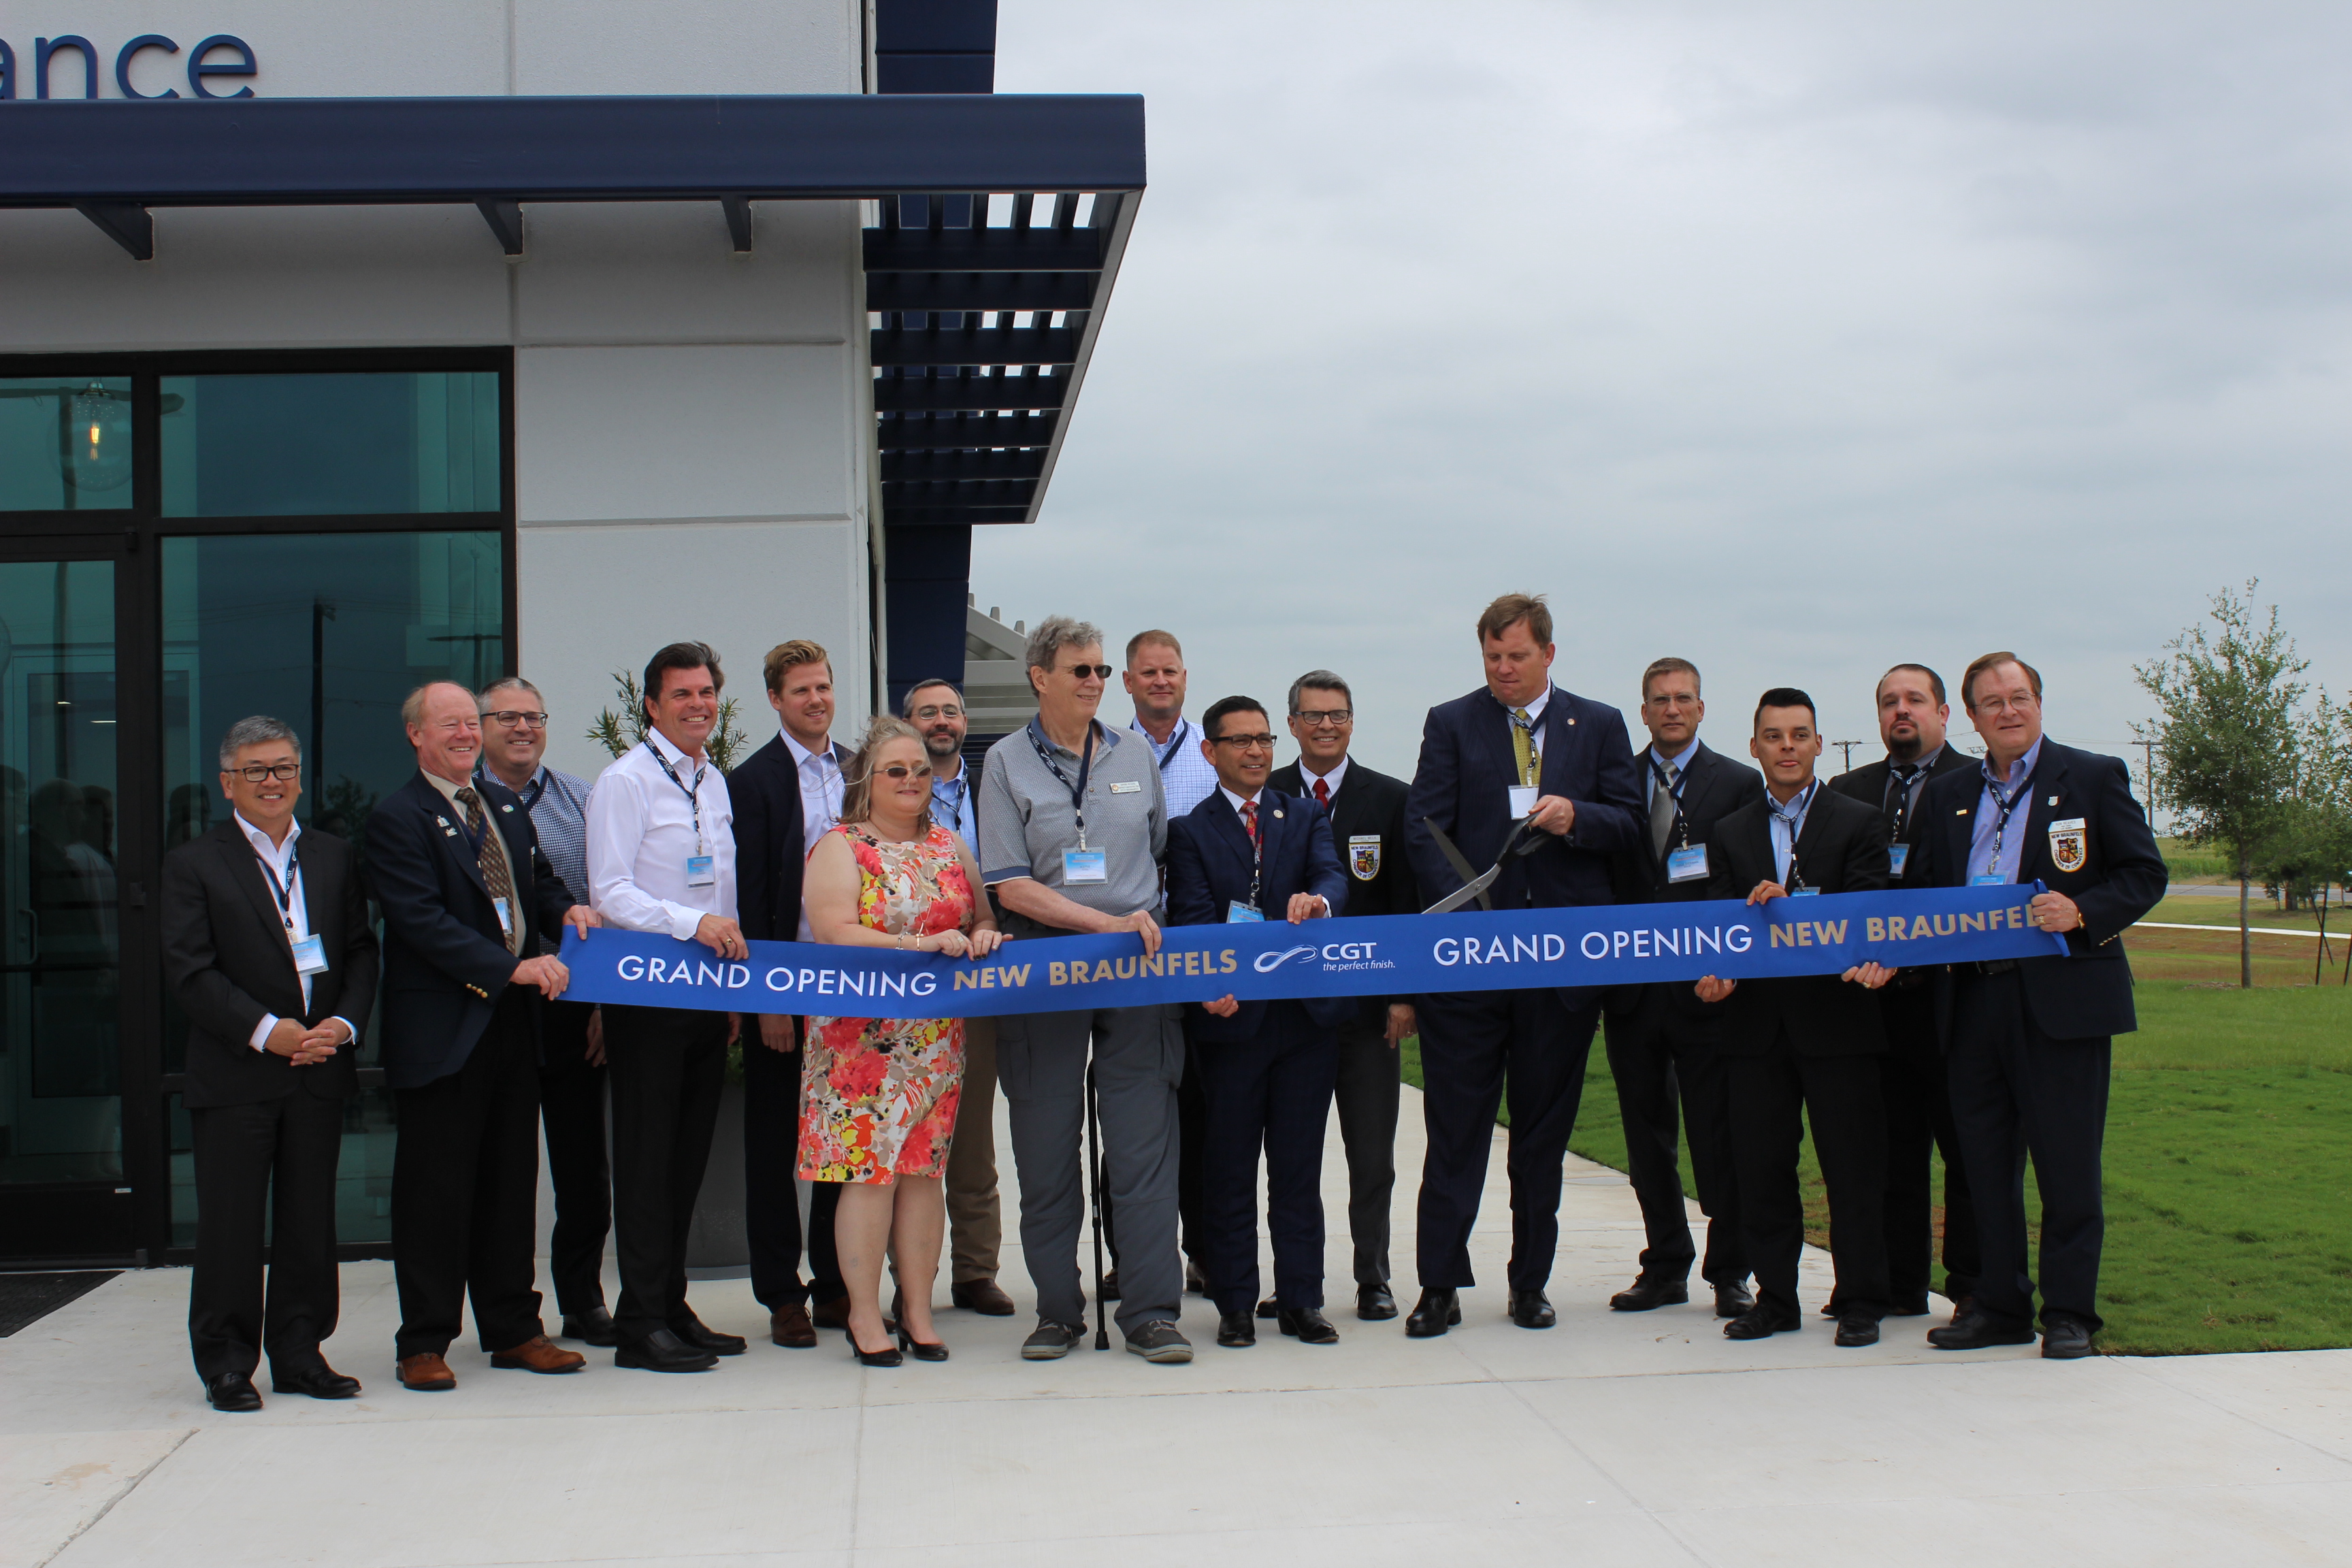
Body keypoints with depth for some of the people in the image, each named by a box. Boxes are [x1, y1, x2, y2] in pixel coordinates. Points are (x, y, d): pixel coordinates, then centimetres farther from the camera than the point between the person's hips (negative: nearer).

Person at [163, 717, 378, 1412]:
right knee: (230, 1224, 0)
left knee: (310, 1218, 7)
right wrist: (266, 1031, -15)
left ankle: (300, 1353, 17)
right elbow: (189, 971, -7)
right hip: (234, 1076, -3)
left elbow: (361, 952, 11)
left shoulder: (334, 857, 14)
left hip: (320, 1069, 4)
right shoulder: (194, 864, 1)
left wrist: (344, 1023, -7)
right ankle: (226, 1363, 11)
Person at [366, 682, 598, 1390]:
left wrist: (567, 908, -2)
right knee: (435, 1190, 0)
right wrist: (514, 968, -23)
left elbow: (537, 877, 22)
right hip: (441, 1031, -7)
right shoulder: (397, 818, -9)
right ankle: (424, 1344, 9)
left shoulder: (504, 805, 15)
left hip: (513, 1021, 7)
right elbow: (424, 921, -18)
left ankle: (513, 1330, 22)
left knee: (512, 1181, 13)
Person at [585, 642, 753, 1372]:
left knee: (689, 1155, 11)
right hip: (647, 995, -7)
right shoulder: (625, 782, -8)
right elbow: (611, 892, -15)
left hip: (708, 994, 7)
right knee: (647, 1156, -4)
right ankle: (641, 1324, 1)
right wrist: (694, 923, -26)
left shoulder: (715, 784, 16)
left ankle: (671, 1307, 20)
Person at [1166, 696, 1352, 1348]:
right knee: (1228, 1168, 4)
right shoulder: (1189, 831, 6)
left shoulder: (1306, 818, 13)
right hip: (1230, 1019, -2)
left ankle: (1300, 1301, 14)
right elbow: (1193, 920, -6)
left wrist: (1317, 898, -30)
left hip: (1308, 1017, 2)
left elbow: (1333, 875, -5)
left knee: (1299, 1168, 7)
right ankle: (1235, 1304, 12)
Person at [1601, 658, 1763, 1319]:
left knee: (1718, 1136, 0)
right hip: (1634, 990, 3)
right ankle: (1666, 1266, 20)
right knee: (1647, 1137, 9)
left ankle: (1729, 1272, 10)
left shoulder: (1740, 784, 4)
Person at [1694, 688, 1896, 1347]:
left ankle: (1860, 1301, 10)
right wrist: (1719, 973, -11)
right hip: (1758, 1023, 3)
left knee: (1853, 1167, 0)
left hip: (1836, 1019, -3)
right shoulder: (1730, 834, 13)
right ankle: (1775, 1298, 15)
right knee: (1761, 1166, 5)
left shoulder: (1859, 823, 4)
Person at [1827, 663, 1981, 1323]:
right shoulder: (1850, 791, 15)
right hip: (1877, 996, 4)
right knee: (1892, 1149, 9)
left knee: (1967, 1148, 2)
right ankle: (1899, 1284, 16)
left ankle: (1974, 1287, 10)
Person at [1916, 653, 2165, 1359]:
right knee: (1985, 1162, 9)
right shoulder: (1946, 797, 15)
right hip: (1973, 1001, 4)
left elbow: (2144, 874, -1)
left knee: (2067, 1164, 0)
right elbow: (1925, 894, 16)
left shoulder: (2095, 777, 3)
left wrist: (2081, 911, -18)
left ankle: (2069, 1312, 9)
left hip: (2063, 1000, -4)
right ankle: (2000, 1304, 19)